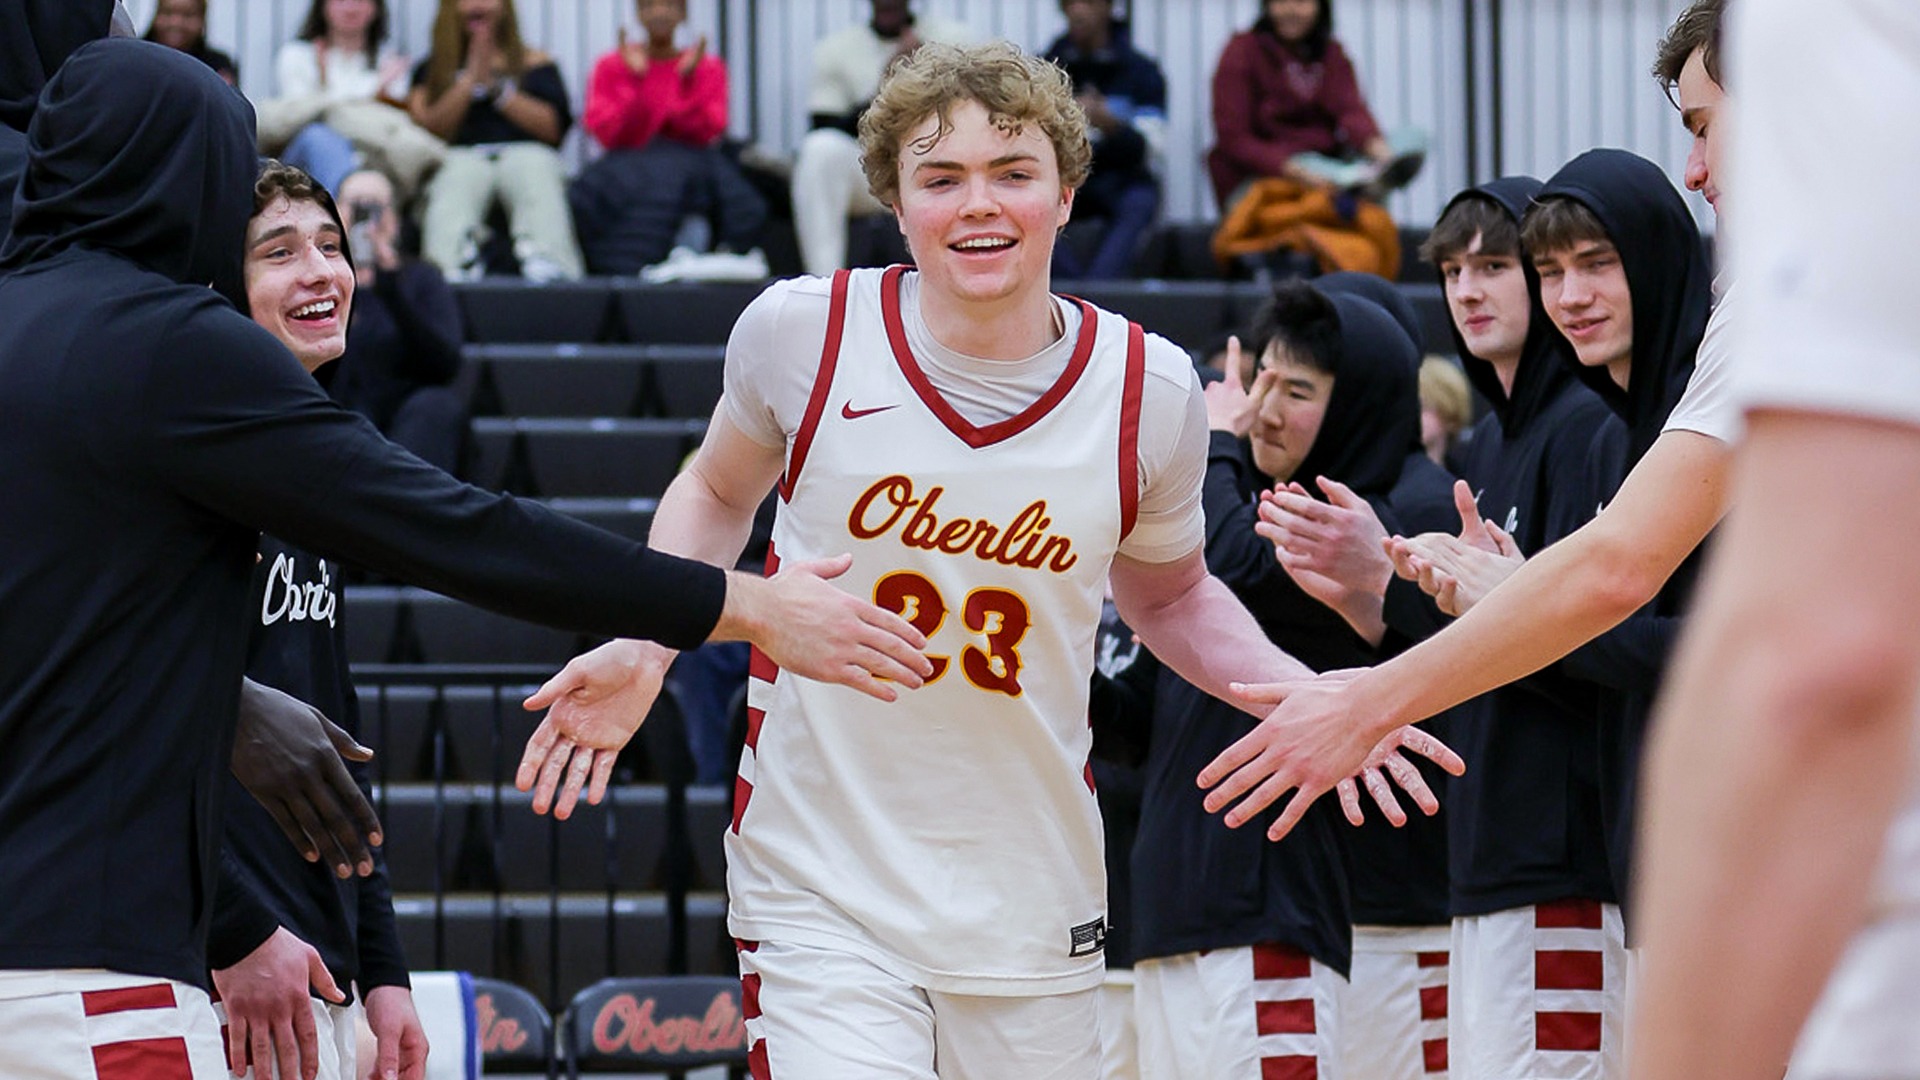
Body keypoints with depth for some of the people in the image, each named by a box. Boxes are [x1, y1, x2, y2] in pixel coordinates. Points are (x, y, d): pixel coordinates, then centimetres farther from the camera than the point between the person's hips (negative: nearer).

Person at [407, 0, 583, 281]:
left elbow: (553, 128, 8)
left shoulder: (534, 63, 24)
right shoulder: (432, 69, 26)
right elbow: (428, 129, 8)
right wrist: (470, 81, -1)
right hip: (460, 155, 0)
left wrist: (498, 88, 2)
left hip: (527, 151, 0)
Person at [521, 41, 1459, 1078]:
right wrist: (645, 646, -1)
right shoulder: (802, 330, -6)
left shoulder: (1149, 389, -3)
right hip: (822, 900, -2)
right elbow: (718, 490, 15)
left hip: (1031, 908, 3)